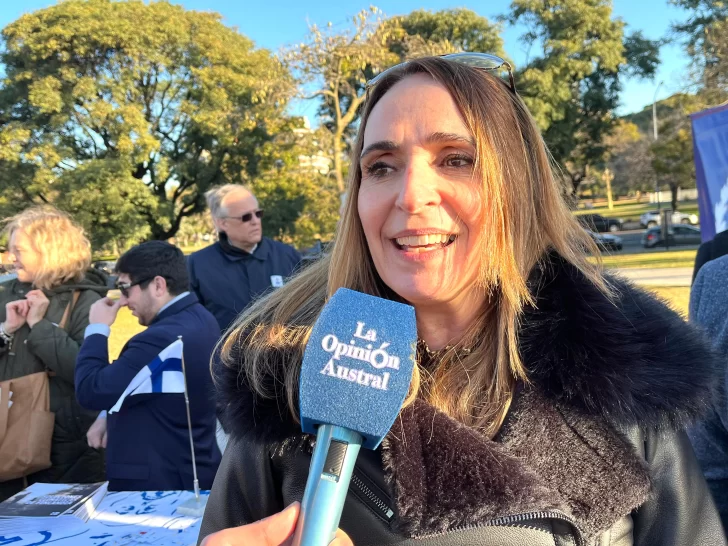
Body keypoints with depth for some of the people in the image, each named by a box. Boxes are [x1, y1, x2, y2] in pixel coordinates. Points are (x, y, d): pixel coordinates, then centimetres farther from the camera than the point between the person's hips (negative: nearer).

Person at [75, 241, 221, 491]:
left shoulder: (163, 338, -29)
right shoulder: (200, 319, 3)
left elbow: (90, 392, -22)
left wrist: (97, 328, -12)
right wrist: (111, 416, 7)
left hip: (158, 482, -9)